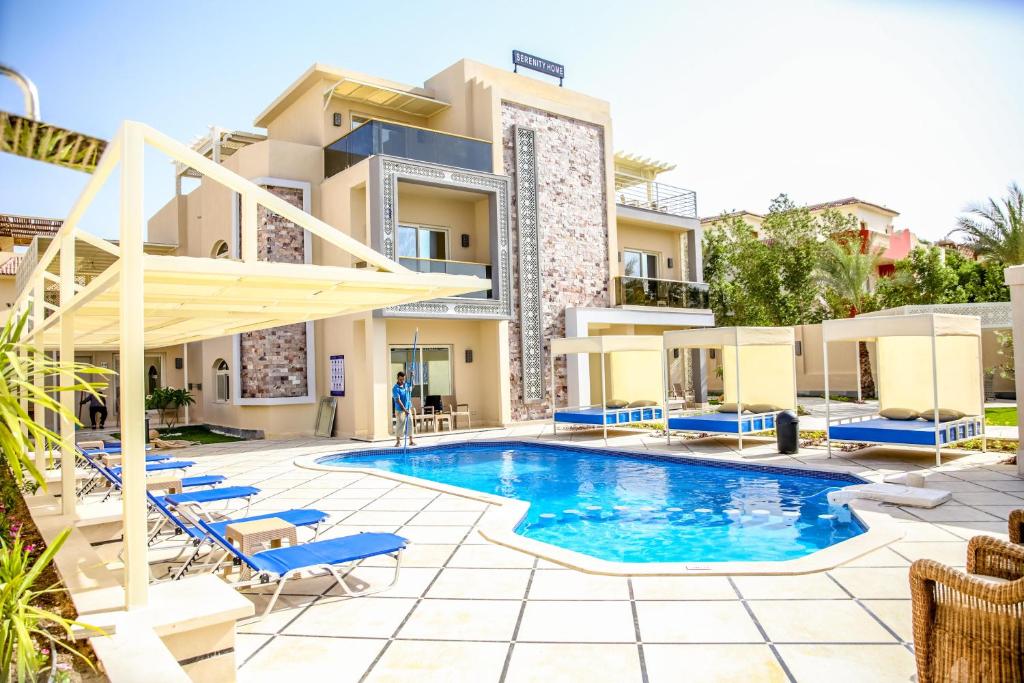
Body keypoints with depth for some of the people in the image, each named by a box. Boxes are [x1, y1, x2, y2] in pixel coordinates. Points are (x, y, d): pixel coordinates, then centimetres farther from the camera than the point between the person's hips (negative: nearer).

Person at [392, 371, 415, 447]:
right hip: (400, 410, -6)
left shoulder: (406, 385, 5)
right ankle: (398, 441, 9)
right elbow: (398, 400, -21)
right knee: (399, 425, -1)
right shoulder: (395, 388, -14)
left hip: (408, 409, 6)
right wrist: (404, 409, -27)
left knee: (410, 425, 6)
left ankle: (411, 441, 13)